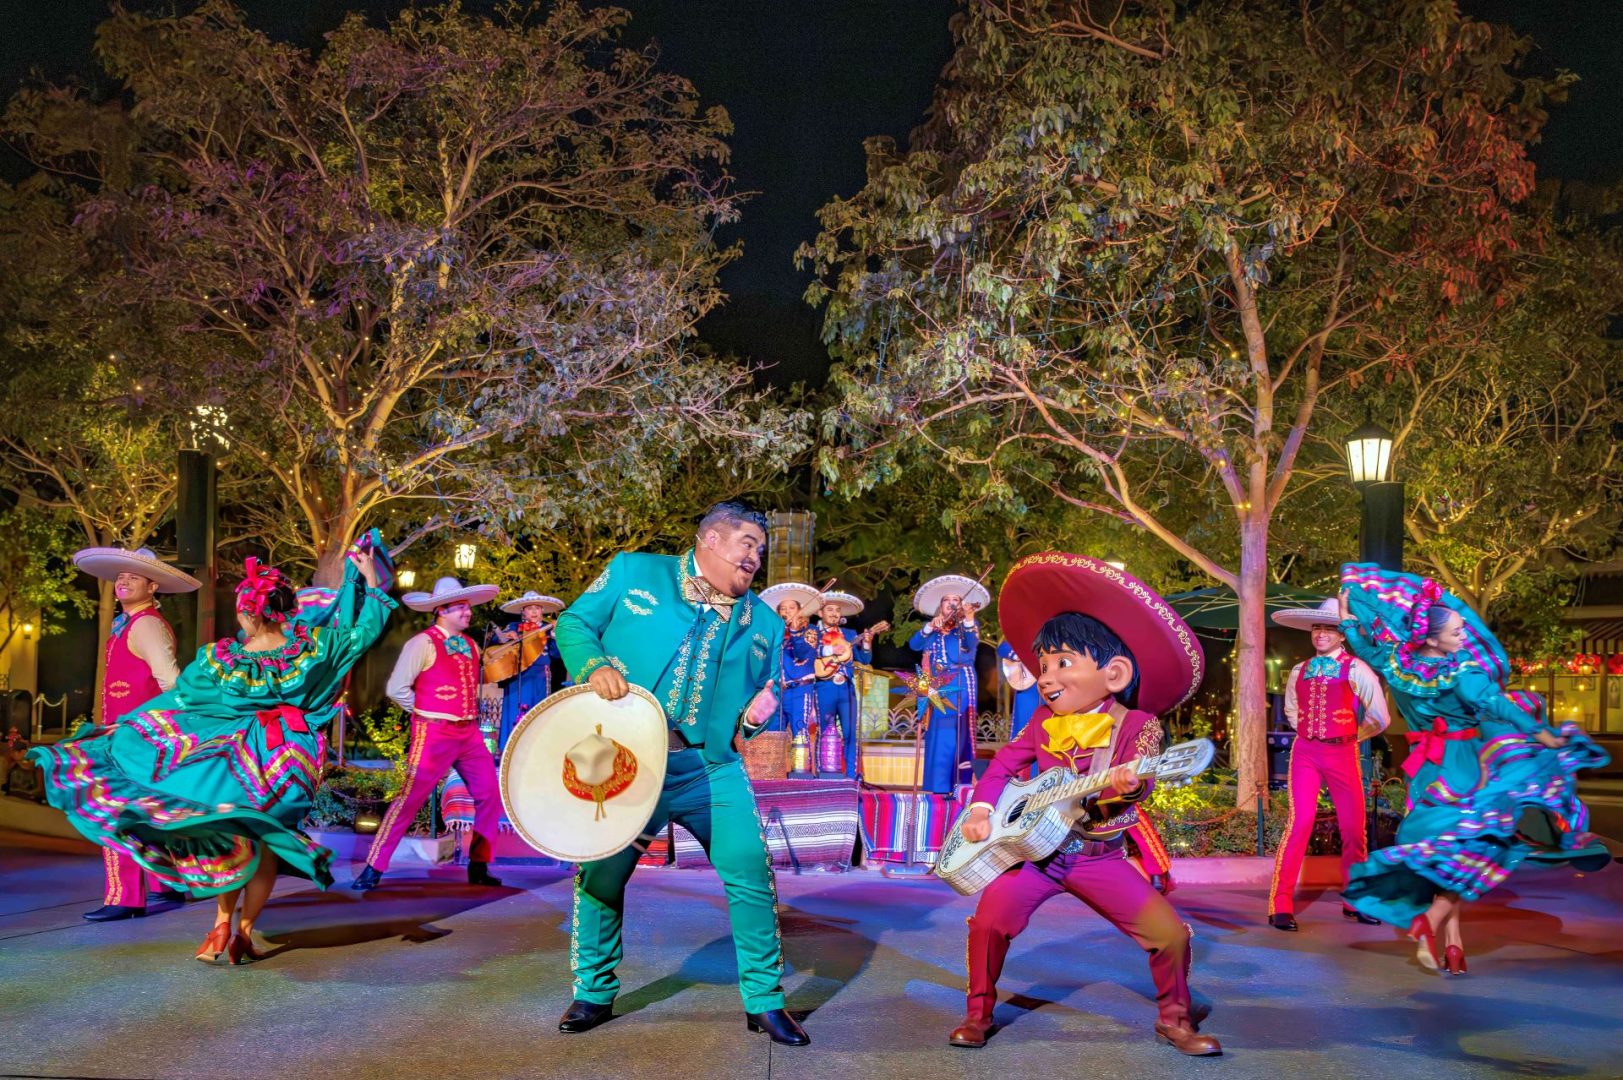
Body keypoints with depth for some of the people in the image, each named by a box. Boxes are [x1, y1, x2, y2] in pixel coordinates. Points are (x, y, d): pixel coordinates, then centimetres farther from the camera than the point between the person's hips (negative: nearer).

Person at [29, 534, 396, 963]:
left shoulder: (221, 658, -15)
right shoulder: (309, 646, -14)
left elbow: (179, 699, -2)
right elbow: (362, 629, -3)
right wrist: (371, 577, 7)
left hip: (235, 757, -1)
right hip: (286, 760, 1)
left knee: (227, 835, 15)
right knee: (266, 839, 7)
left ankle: (223, 924, 13)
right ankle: (244, 932, 9)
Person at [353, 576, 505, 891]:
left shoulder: (471, 646, 12)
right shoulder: (423, 644, -9)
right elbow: (396, 689, -10)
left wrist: (470, 715, 13)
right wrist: (426, 712, -2)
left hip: (469, 732, 7)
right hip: (434, 734, -7)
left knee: (490, 794, 4)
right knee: (410, 799, -6)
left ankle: (478, 866, 15)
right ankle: (373, 870, 2)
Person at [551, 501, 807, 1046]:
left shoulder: (763, 623, 12)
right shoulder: (634, 572, 3)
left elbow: (760, 698, 18)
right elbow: (574, 622, 3)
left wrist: (755, 717, -6)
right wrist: (594, 665, -16)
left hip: (712, 769, 2)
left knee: (752, 874, -6)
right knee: (599, 876, 5)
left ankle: (764, 1001, 11)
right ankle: (594, 993, 27)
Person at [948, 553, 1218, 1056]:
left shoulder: (1136, 725, -9)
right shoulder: (1044, 722, 2)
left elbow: (1137, 778, -23)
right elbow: (1003, 765, 9)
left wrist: (1126, 784, -47)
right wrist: (982, 808, -6)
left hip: (1100, 857, -2)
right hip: (1037, 847, 2)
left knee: (1170, 931, -11)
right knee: (990, 918, -18)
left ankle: (1175, 1017, 16)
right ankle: (979, 1013, 4)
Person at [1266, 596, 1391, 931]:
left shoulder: (1355, 670, -3)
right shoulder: (1299, 672, 8)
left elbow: (1379, 719, 2)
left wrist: (1350, 736, 10)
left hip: (1342, 754, -1)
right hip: (1305, 753, 1)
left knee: (1353, 828, 4)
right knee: (1300, 821, -12)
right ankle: (1280, 904, -12)